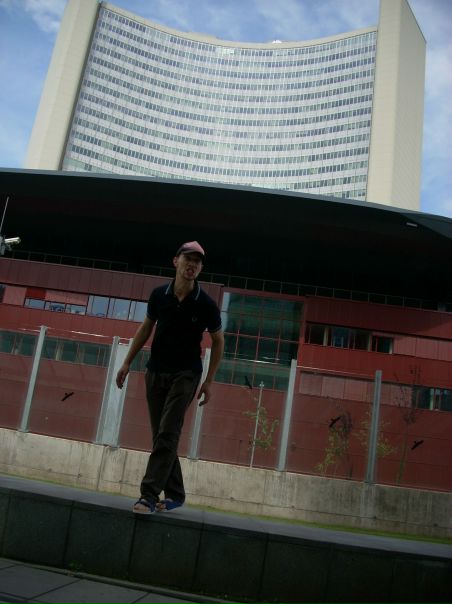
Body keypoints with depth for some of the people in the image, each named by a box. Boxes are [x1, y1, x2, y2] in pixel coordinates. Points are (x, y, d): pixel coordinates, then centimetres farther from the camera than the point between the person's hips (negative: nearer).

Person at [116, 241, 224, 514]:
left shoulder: (206, 304, -10)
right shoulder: (159, 295, -2)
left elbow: (218, 341, 1)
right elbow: (146, 328, 12)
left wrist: (209, 381, -1)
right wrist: (128, 362, 11)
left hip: (185, 375, -4)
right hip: (156, 372, 4)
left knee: (167, 434, -13)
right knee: (161, 435, 7)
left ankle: (149, 495, -10)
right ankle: (175, 494, 19)